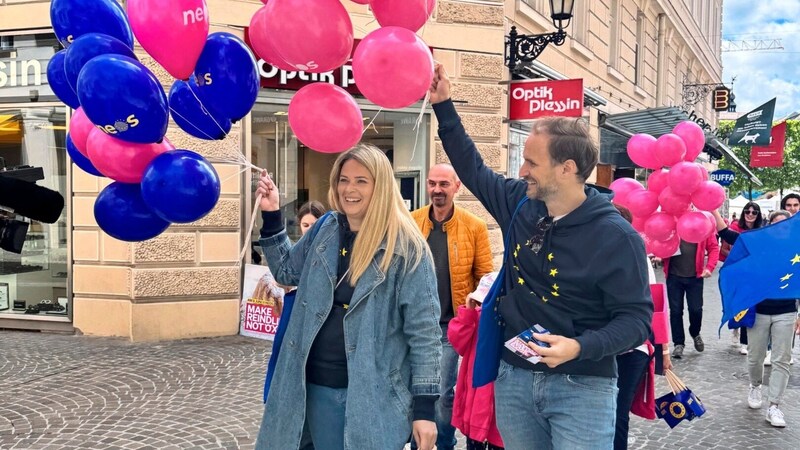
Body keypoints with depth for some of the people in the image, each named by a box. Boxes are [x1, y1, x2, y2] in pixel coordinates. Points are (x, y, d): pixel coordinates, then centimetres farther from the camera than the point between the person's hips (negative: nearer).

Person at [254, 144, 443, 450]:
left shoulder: (406, 246, -13)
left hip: (374, 392, -5)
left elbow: (424, 329, -13)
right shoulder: (324, 230, 4)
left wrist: (425, 407, -15)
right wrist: (272, 216, 8)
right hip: (319, 385, 5)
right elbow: (288, 272, 20)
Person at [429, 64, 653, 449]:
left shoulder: (616, 237, -16)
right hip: (514, 377, 6)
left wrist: (580, 347, -30)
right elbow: (473, 170, 14)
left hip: (582, 387, -5)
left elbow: (636, 318, -14)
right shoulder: (520, 205, 0)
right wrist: (443, 106, 12)